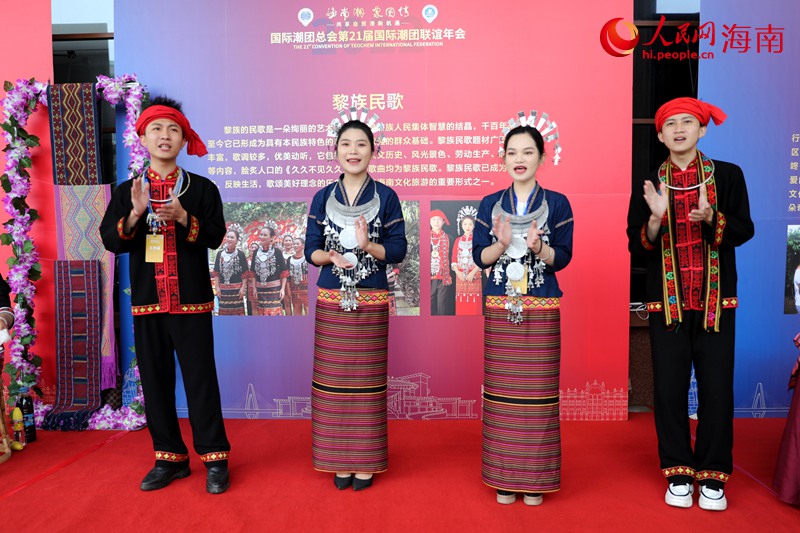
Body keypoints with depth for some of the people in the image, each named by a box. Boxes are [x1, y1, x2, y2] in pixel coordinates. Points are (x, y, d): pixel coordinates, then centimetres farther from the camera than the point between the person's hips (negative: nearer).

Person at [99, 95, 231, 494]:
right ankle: (170, 458, 22)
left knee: (201, 378, -1)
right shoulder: (126, 192, 9)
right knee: (155, 381, 8)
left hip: (192, 300, -3)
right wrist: (135, 213, -15)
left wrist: (182, 217, -20)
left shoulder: (202, 188, 3)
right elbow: (110, 241, 2)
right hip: (147, 300, 3)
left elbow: (215, 236, -5)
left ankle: (215, 458, 11)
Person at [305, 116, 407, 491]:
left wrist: (367, 246, -20)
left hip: (371, 301, -2)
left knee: (368, 380, 4)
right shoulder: (322, 198, 6)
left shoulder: (386, 197, 1)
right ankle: (339, 459, 20)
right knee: (333, 380, 5)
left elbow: (398, 250, -2)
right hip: (331, 301, 2)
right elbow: (311, 250, 3)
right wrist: (330, 256, -18)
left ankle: (366, 461, 17)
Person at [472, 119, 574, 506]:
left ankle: (535, 478, 15)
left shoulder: (557, 204, 4)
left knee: (538, 392, 1)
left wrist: (537, 246, -21)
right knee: (501, 391, 4)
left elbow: (562, 257, -2)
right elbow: (479, 257, 2)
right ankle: (504, 476, 16)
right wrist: (501, 244, -17)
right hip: (500, 307, 2)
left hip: (541, 308, -1)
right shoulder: (490, 205, 8)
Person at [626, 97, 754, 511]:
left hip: (716, 301, 0)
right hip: (667, 301, 1)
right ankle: (678, 474, 18)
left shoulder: (728, 175, 4)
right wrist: (656, 217, -17)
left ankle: (713, 477, 16)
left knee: (717, 388, 1)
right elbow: (636, 245, 1)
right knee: (669, 388, 3)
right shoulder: (649, 185, 5)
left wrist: (711, 217, -19)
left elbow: (744, 229, -1)